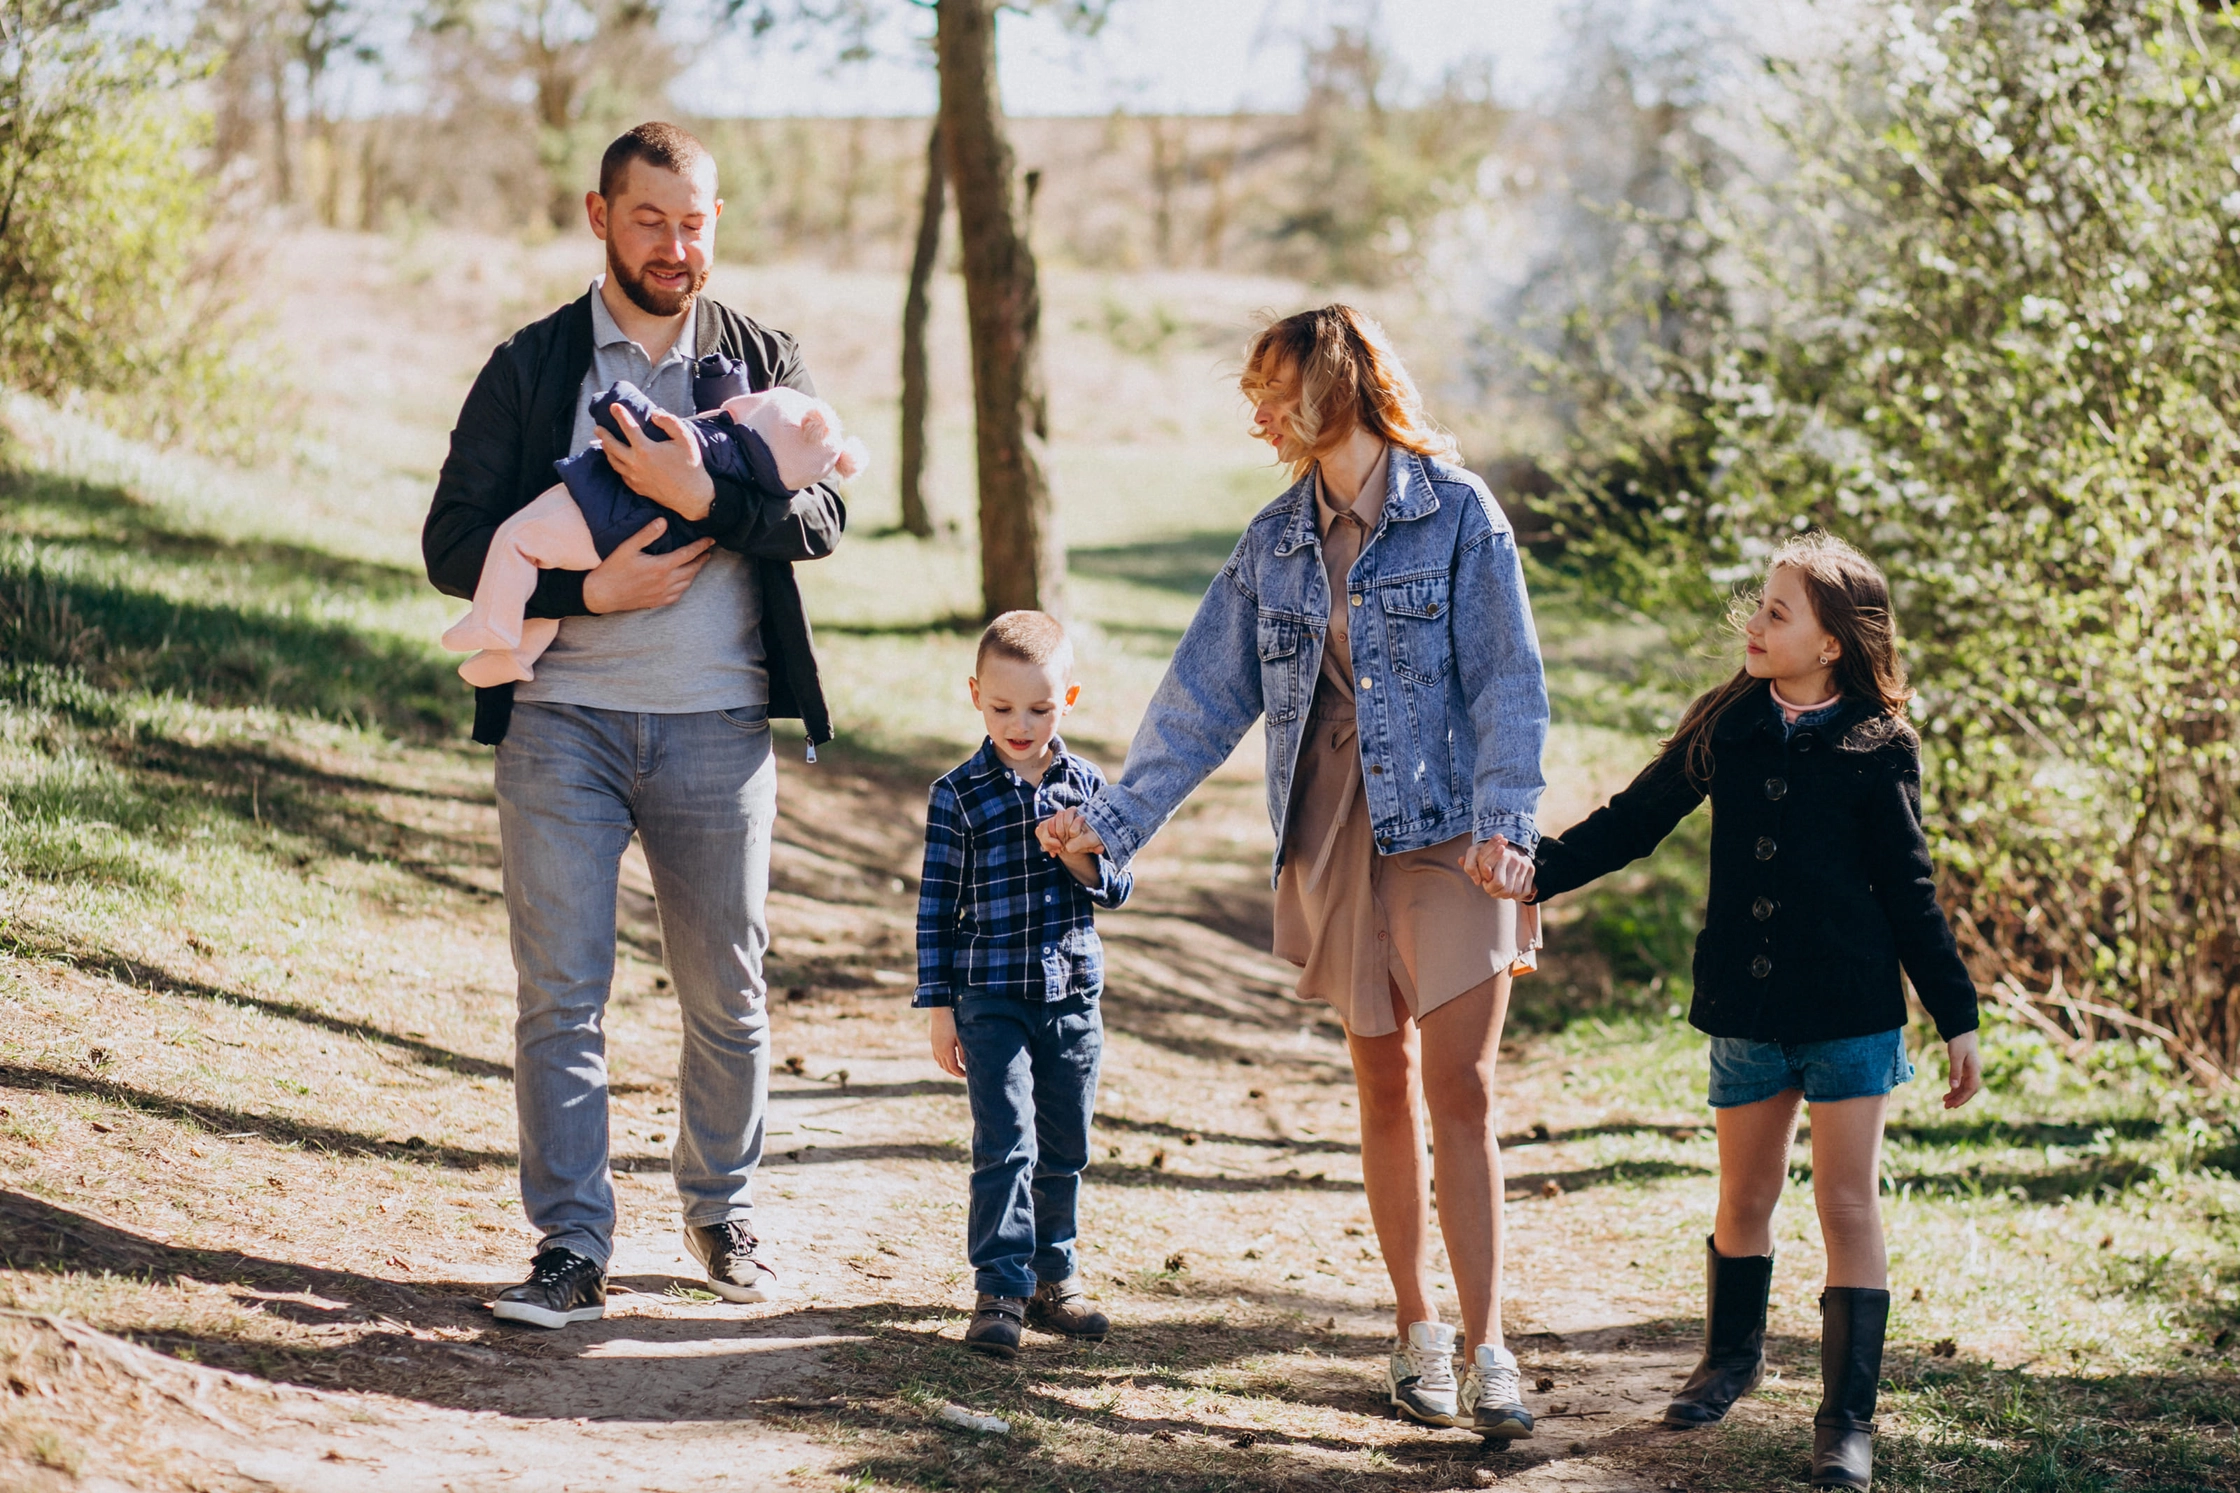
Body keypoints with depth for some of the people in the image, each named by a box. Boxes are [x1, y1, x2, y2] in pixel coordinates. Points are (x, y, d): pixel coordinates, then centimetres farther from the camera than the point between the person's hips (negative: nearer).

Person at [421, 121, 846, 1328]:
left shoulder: (763, 360, 8)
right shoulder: (531, 367, 5)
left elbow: (822, 514, -4)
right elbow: (454, 544, 1)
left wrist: (703, 499, -21)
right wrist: (587, 589, -13)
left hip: (717, 728, 1)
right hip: (562, 720, -1)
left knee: (727, 999, 9)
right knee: (560, 996, -3)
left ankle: (720, 1211, 27)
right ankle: (571, 1250, 2)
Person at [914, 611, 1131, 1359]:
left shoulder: (1086, 785, 4)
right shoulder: (960, 795, -5)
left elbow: (1117, 887, 5)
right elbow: (936, 905, -2)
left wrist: (1080, 856, -17)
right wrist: (938, 1007, -3)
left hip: (1073, 996, 4)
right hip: (993, 998, -4)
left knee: (1064, 1150, 12)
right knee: (1006, 1144, -11)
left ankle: (1053, 1272, 26)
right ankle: (1001, 1288, -9)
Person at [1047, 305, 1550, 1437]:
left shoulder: (1455, 512, -4)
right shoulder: (1277, 539, 11)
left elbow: (1509, 683, -8)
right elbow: (1205, 696, 13)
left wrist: (1506, 825, -20)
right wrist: (1113, 821, 11)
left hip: (1445, 834, -4)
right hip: (1334, 838, 4)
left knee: (1460, 1092, -9)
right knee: (1385, 1092, 8)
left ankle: (1485, 1352, -8)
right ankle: (1419, 1333, 17)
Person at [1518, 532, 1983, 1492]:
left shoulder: (1878, 749, -5)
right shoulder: (1728, 728, 3)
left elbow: (1909, 893, 0)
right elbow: (1633, 821, 9)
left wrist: (1957, 1017, 1)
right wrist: (1535, 873, -3)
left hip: (1852, 1014, -3)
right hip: (1745, 1011, 3)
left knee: (1847, 1205, -4)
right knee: (1744, 1196, 15)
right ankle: (1732, 1356, 38)